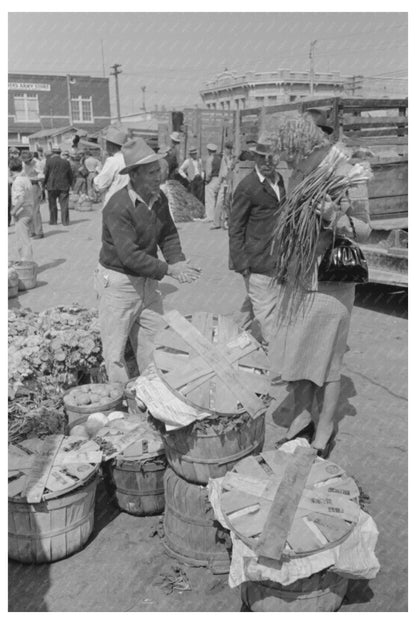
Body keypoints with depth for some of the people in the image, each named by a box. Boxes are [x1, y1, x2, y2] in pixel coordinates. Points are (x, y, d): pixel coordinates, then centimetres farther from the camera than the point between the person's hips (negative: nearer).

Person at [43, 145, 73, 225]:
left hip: (52, 186, -1)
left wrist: (44, 183, 7)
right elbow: (70, 175, 9)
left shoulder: (49, 161, -5)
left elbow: (45, 173, -4)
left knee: (52, 204, 9)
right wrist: (70, 184, 20)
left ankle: (53, 221, 12)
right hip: (64, 186, 2)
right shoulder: (66, 162, 3)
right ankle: (65, 221, 0)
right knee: (64, 204, 3)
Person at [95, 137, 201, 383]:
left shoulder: (160, 198, 0)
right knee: (115, 348, 4)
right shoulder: (118, 207, -24)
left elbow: (168, 235, 6)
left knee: (154, 342, 13)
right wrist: (168, 269, -26)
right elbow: (130, 255, -28)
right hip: (118, 282, -7)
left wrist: (178, 262, -13)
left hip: (147, 280, 7)